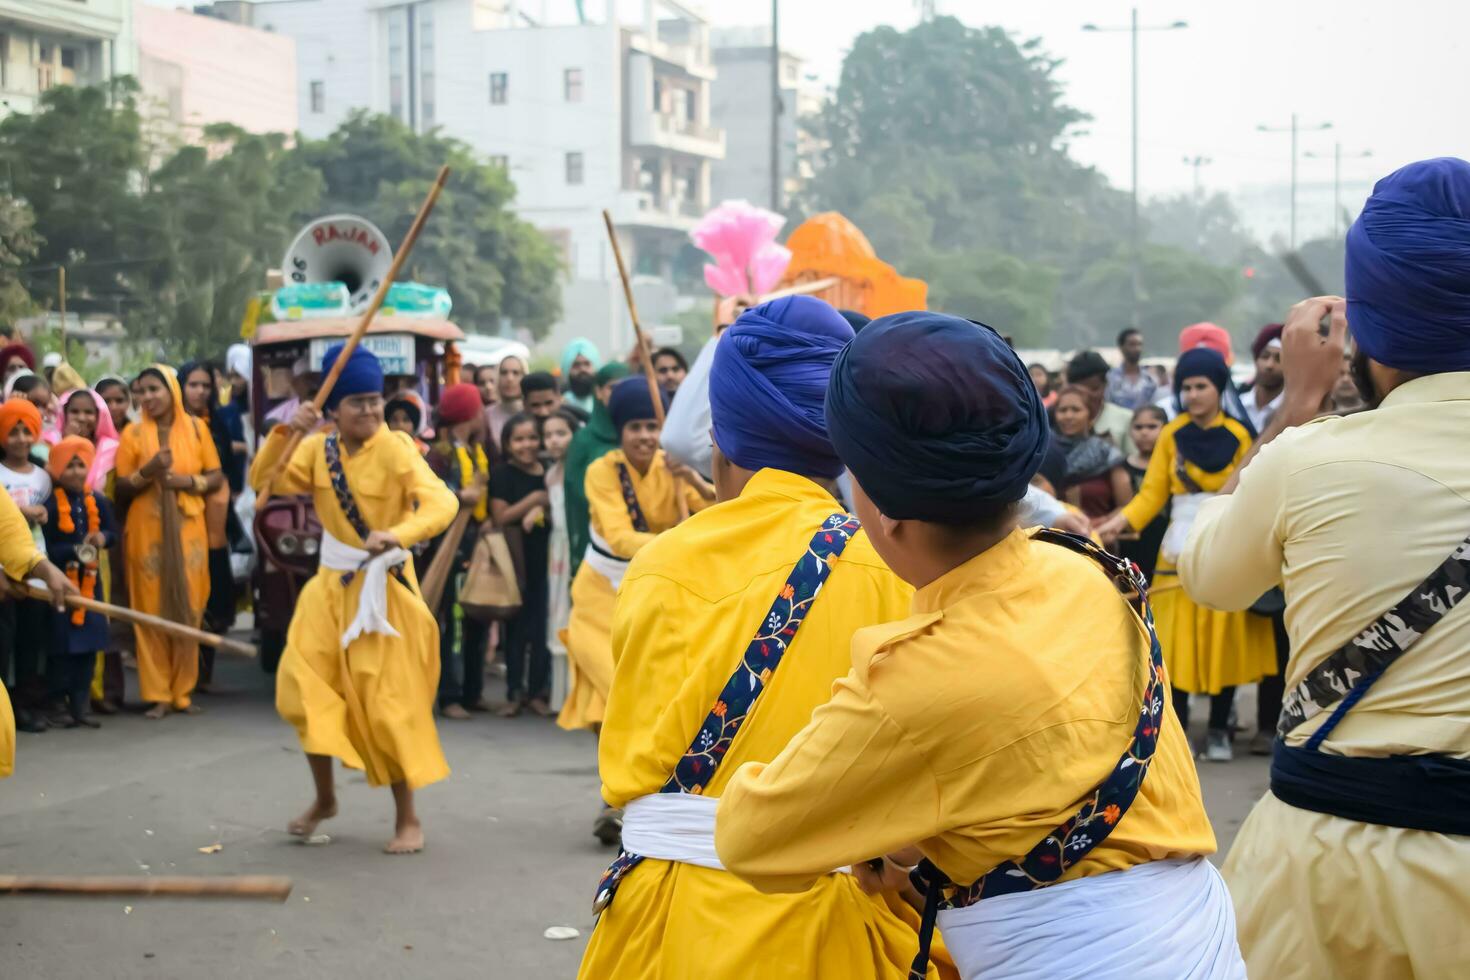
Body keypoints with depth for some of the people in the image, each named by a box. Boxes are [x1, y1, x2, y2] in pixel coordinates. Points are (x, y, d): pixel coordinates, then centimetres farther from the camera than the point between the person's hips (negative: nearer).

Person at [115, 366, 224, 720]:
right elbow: (121, 488, 2)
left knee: (188, 610, 1)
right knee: (152, 610, -3)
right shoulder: (133, 433, 3)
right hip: (147, 531, -1)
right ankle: (158, 695, 0)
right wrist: (146, 473, -16)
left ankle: (183, 691, 10)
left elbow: (217, 477, 7)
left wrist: (189, 481, -11)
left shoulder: (196, 428, 6)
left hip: (188, 530, 1)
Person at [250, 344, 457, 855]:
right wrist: (285, 433, -16)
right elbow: (264, 481, -2)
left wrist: (397, 534, -43)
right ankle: (324, 798, 23)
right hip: (331, 585, 5)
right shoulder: (318, 448, 3)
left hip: (383, 588, -5)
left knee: (387, 703, -3)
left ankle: (407, 817, 10)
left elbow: (442, 502, -26)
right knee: (306, 691, 3)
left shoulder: (395, 449, -15)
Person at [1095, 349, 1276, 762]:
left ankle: (1218, 731, 15)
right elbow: (1152, 494, -2)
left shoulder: (1239, 436, -1)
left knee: (1224, 641, 4)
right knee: (1177, 643, -1)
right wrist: (1119, 522, -18)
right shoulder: (1171, 435, 2)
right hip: (1180, 552, 1)